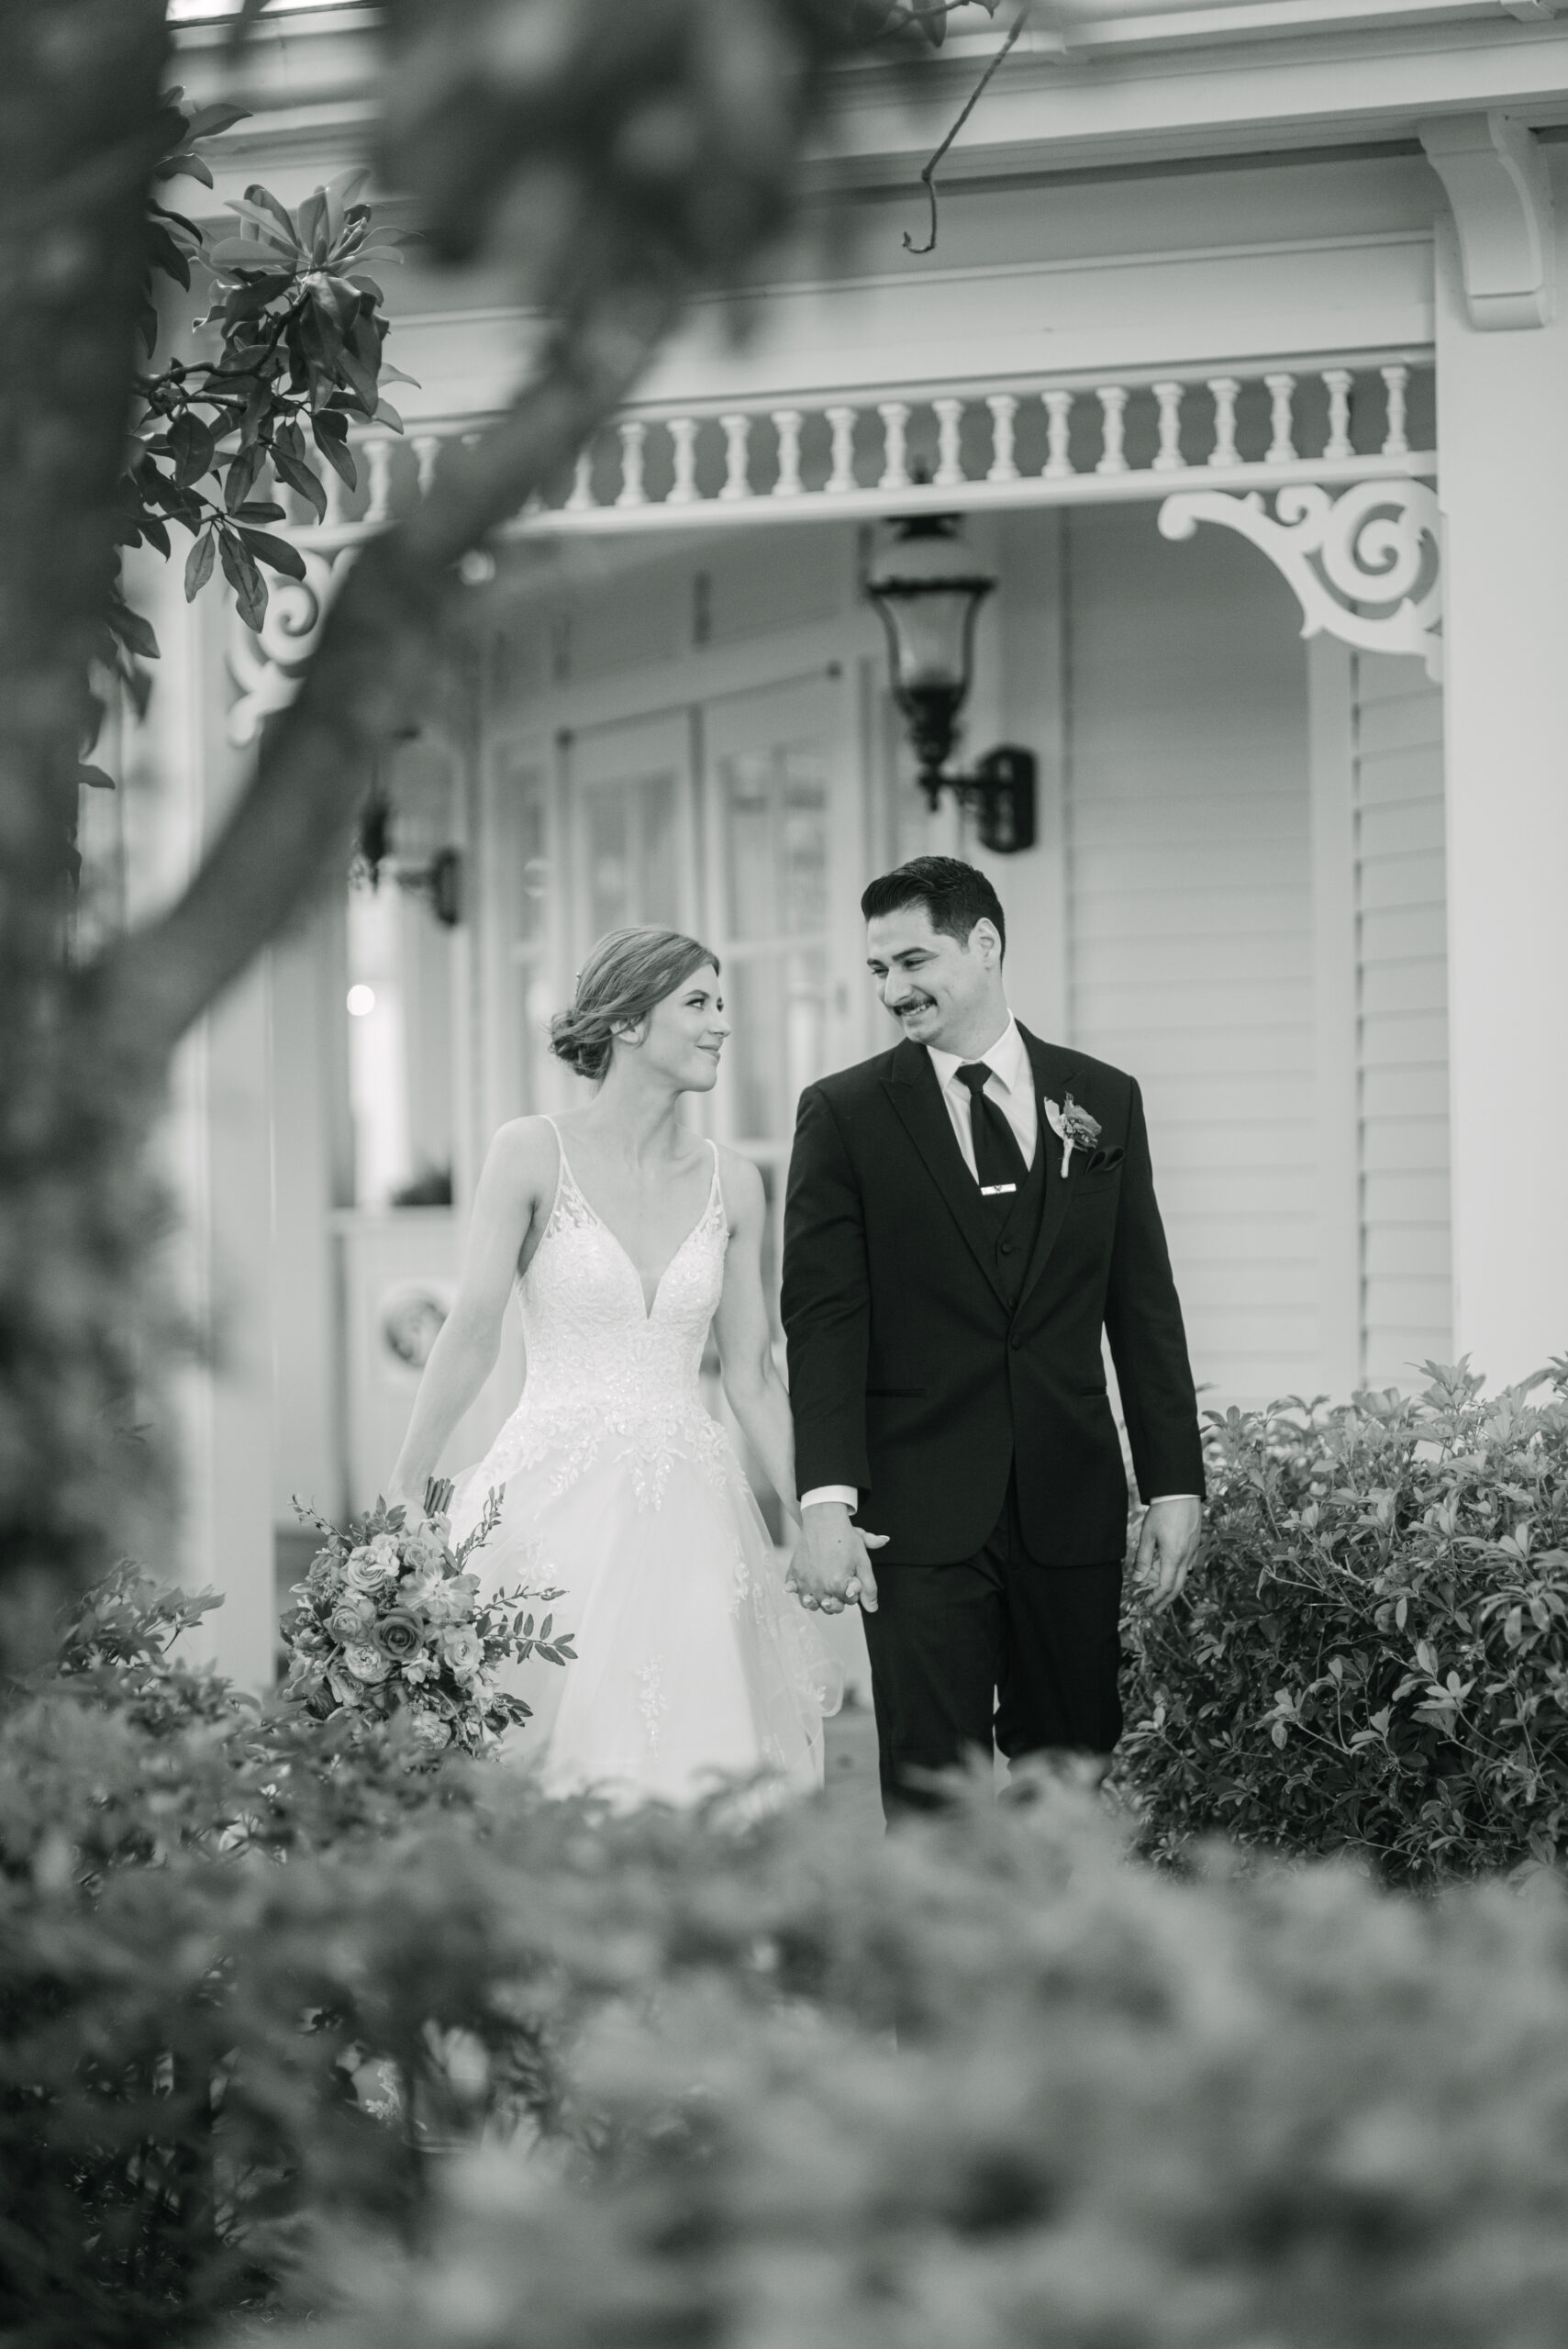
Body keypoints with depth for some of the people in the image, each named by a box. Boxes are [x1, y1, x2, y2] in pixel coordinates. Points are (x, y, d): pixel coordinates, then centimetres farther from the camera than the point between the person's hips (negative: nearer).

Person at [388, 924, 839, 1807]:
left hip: (687, 1504, 3)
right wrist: (403, 1503, -8)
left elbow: (752, 1376, 11)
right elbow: (473, 1335, -6)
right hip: (557, 1499, -3)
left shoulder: (732, 1183, 8)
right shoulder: (535, 1155, -3)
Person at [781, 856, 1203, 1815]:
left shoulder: (1104, 1102, 10)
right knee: (933, 1794, -6)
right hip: (922, 1512, -2)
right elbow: (824, 1320, -4)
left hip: (1070, 1509, 2)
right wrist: (827, 1502, -14)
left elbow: (1143, 1307, 11)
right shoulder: (844, 1114, 3)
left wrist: (1176, 1482, 6)